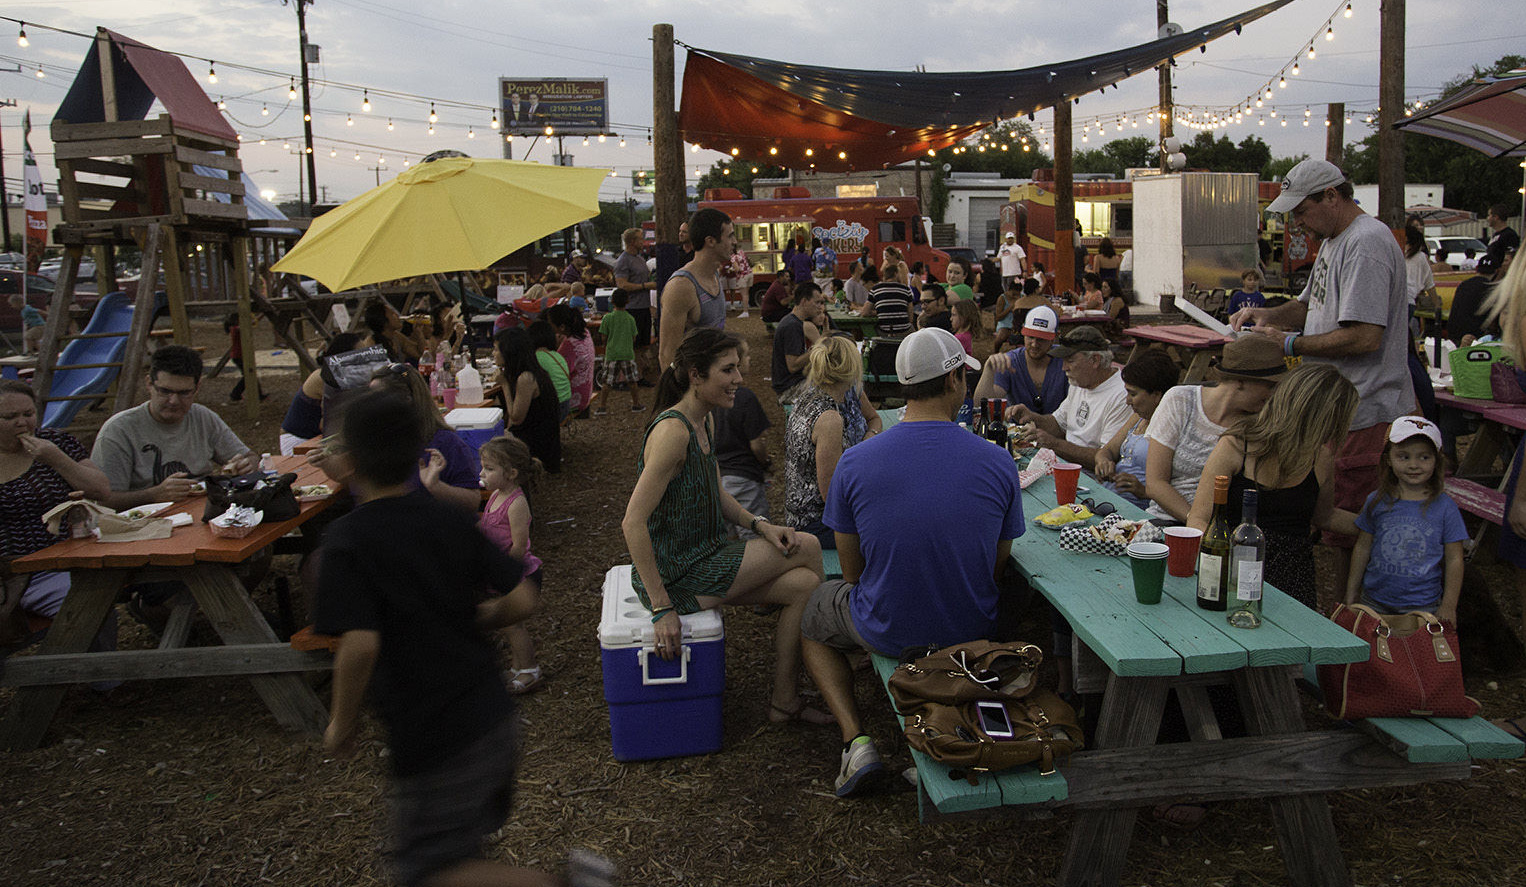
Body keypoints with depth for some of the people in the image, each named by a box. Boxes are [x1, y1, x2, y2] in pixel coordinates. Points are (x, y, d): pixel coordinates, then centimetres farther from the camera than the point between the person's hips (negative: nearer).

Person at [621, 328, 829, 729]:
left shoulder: (705, 421, 7)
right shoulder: (672, 431, -24)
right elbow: (633, 523, -27)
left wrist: (760, 524, 0)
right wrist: (662, 609, -27)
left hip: (705, 557, 9)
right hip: (675, 574, -9)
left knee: (803, 584, -4)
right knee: (807, 548, -6)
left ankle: (784, 700, 9)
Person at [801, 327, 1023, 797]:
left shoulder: (854, 462, -17)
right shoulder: (998, 464, -15)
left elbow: (853, 572, -5)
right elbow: (998, 571, -2)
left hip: (887, 632, -2)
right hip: (972, 632, 2)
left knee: (812, 616, 29)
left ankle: (856, 739, 11)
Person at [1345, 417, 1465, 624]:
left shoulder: (1444, 507, -5)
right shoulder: (1377, 502, -1)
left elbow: (1454, 559, -1)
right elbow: (1362, 549, 6)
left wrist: (1448, 606, -3)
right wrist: (1350, 596, 9)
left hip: (1423, 606, -2)